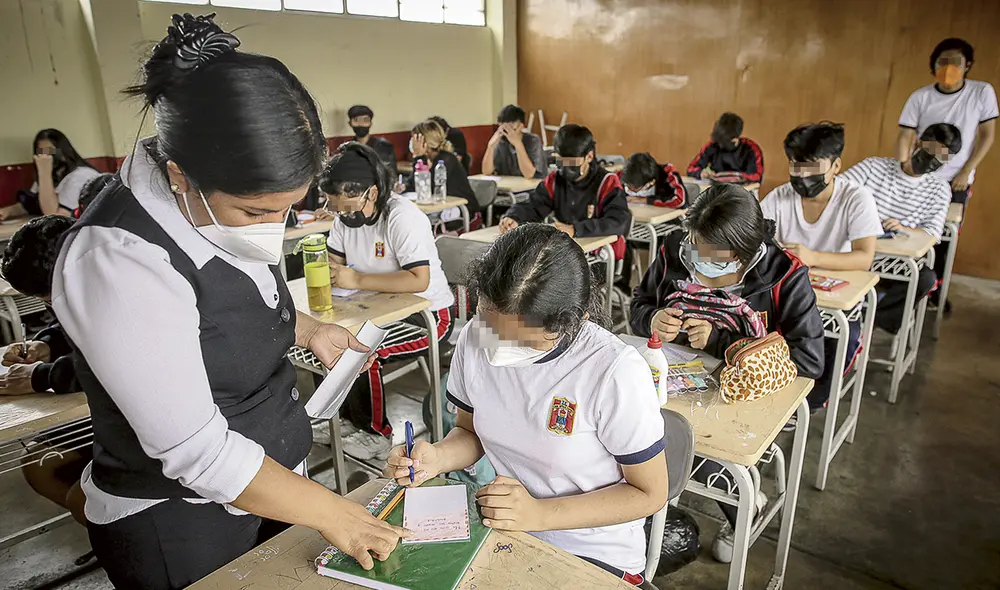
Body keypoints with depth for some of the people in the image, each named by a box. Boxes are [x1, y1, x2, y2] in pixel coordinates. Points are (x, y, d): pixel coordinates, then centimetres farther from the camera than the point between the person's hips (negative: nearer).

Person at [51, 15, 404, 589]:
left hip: (272, 476, 7)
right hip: (178, 528, -7)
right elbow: (196, 451, -28)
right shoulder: (120, 261, -30)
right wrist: (331, 513, -21)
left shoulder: (232, 206, -7)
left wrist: (309, 330, -2)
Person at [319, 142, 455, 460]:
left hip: (427, 314, -8)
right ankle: (347, 415, 12)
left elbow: (419, 280, -33)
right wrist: (330, 271, -19)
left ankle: (376, 434, -1)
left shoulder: (402, 217, -24)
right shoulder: (346, 216, 0)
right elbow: (333, 261, 6)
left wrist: (358, 280, -31)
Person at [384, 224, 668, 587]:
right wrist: (437, 458, -16)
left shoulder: (616, 372, -26)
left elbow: (649, 493, -14)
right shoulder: (474, 339, -11)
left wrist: (539, 514, -22)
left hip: (596, 556, -4)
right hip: (502, 527, 5)